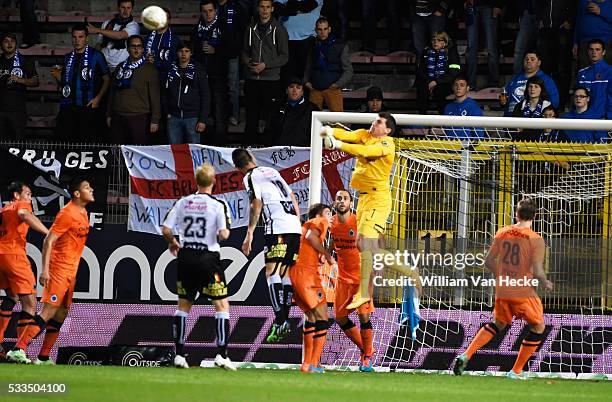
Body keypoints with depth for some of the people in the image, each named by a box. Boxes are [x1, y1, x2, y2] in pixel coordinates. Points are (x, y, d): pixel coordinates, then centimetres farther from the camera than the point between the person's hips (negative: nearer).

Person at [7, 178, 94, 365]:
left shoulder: (83, 213, 13)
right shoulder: (67, 213, -15)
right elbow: (48, 241, -17)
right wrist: (45, 270, -23)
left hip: (70, 271, 9)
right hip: (59, 269, -9)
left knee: (61, 314, 8)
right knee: (49, 311, -15)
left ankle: (43, 357, 11)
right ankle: (18, 350, -20)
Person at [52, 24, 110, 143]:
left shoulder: (96, 56, 1)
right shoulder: (68, 58, 16)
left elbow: (107, 80, 2)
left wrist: (98, 98, -10)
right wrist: (58, 77, 2)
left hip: (88, 108, -5)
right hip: (68, 109, 5)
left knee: (89, 142, -9)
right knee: (65, 141, -1)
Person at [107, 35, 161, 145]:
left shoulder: (149, 69, 0)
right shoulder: (120, 68, 15)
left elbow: (155, 96, -3)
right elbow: (112, 93, 19)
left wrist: (155, 120, -8)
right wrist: (109, 115, 15)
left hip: (139, 118, -4)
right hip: (118, 118, 4)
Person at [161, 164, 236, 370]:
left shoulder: (183, 202, 3)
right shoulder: (218, 205, -9)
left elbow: (166, 229, 1)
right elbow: (223, 234, -17)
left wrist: (173, 243, 21)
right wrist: (221, 234, 6)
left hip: (185, 257, 4)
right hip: (208, 258, -4)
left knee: (183, 305, 15)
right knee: (222, 306, 2)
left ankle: (179, 354, 13)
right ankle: (221, 354, -8)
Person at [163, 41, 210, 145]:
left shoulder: (198, 70, 0)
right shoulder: (171, 69, 8)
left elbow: (205, 96, -2)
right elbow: (165, 93, 14)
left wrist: (203, 120, -8)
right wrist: (167, 112, 4)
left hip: (192, 117, -3)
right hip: (174, 117, 3)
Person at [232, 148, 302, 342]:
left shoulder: (251, 177, 2)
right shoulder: (273, 172, 24)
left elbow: (256, 205, -9)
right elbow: (293, 200, 25)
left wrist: (249, 234, -9)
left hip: (278, 228, -8)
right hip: (295, 228, 8)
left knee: (271, 273, -12)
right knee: (284, 273, 14)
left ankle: (280, 320, -25)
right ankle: (285, 322, 16)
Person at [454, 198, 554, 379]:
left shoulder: (502, 233, 2)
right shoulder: (536, 240, -12)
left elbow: (489, 261, 7)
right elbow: (537, 272, -16)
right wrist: (546, 284, 4)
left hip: (502, 291, 5)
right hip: (524, 293, -5)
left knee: (498, 324, 28)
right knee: (538, 328, 16)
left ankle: (466, 355, 13)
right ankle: (516, 371, 14)